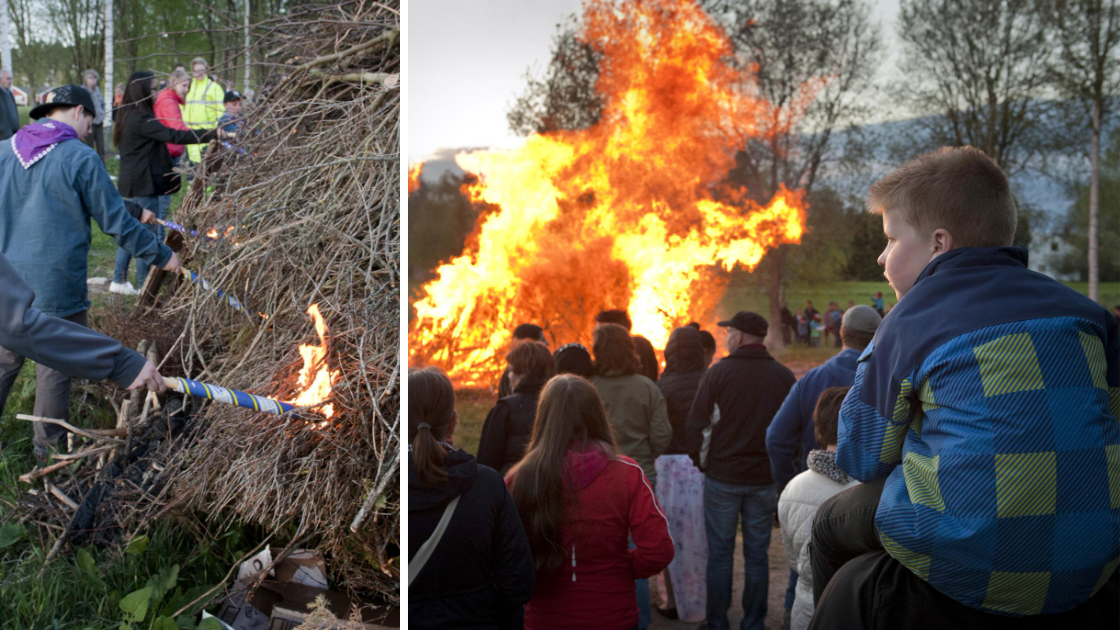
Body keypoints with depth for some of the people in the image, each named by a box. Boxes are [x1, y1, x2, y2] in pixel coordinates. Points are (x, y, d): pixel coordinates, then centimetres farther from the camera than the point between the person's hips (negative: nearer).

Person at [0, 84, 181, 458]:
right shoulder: (81, 158, -13)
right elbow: (117, 223, -9)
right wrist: (162, 256, 2)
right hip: (57, 286, -5)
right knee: (55, 366, 12)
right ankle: (49, 442, 26)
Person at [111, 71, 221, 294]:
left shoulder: (127, 116, 13)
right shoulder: (140, 118, -19)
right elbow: (173, 135, -26)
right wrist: (211, 135, -28)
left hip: (132, 182, 10)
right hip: (145, 184, -10)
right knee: (150, 234, -3)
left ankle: (119, 280, 24)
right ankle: (145, 285, 4)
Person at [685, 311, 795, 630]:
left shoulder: (718, 373, -9)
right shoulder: (784, 376, -1)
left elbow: (696, 425, -8)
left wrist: (702, 462, 6)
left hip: (722, 476, -2)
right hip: (765, 480, 2)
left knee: (719, 554, 8)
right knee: (757, 554, 11)